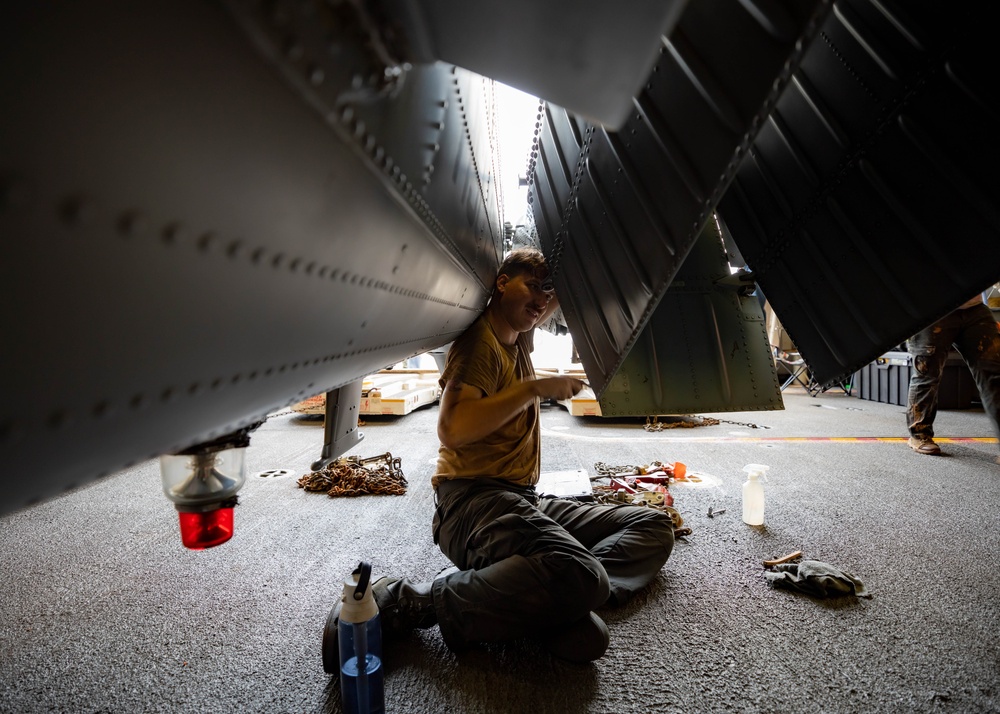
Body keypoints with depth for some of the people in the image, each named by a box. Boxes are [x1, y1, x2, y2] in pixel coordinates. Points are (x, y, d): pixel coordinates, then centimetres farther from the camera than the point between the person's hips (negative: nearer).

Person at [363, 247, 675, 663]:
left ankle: (559, 602, -20)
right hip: (473, 500, -9)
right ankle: (407, 602, -22)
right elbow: (451, 430, -22)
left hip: (522, 503, 9)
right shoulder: (481, 340, -8)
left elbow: (545, 309, 38)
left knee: (655, 527, 5)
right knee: (580, 577, -36)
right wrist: (534, 388, -18)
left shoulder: (518, 341, 17)